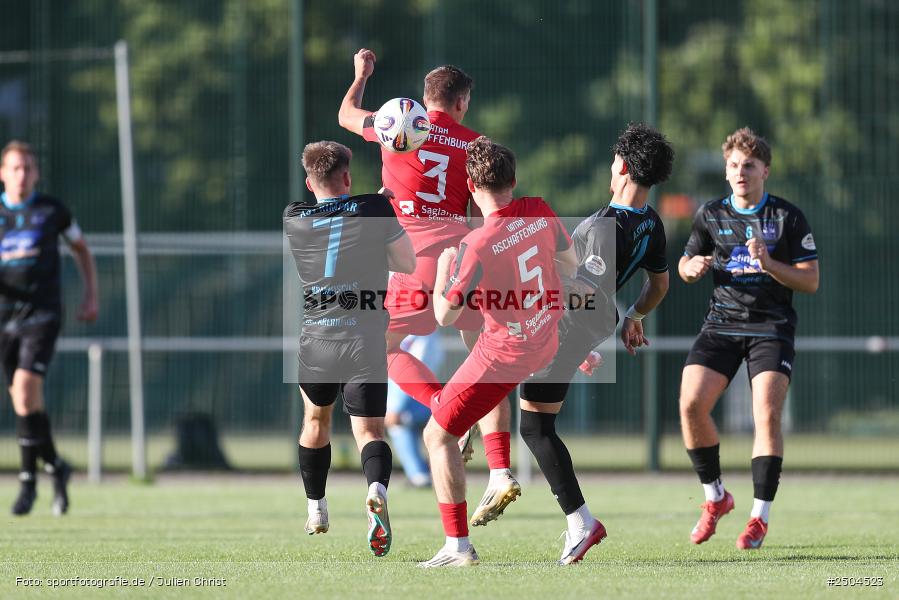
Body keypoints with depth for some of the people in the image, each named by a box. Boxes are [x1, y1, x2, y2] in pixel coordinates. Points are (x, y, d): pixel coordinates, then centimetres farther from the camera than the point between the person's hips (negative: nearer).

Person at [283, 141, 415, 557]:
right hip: (365, 343, -2)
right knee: (368, 430, -1)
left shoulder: (292, 220, 1)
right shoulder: (375, 209, -4)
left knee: (316, 420, 26)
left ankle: (316, 512, 34)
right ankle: (376, 490, -33)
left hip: (314, 343, 2)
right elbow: (408, 264, 5)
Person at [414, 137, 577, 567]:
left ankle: (458, 546, -1)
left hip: (504, 351, -7)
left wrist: (443, 264, 0)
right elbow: (570, 266, 8)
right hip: (547, 343, 7)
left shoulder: (477, 246, -27)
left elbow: (445, 316, -16)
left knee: (438, 436, 2)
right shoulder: (540, 212, -9)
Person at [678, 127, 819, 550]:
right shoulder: (711, 214, 8)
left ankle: (760, 518, -6)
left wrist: (768, 263, -19)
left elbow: (810, 281, -3)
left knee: (767, 415, -16)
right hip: (721, 324, 3)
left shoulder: (788, 217, -2)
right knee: (691, 404, -14)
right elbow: (685, 265, 19)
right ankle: (715, 496, 6)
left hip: (771, 328, -3)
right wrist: (693, 268, -5)